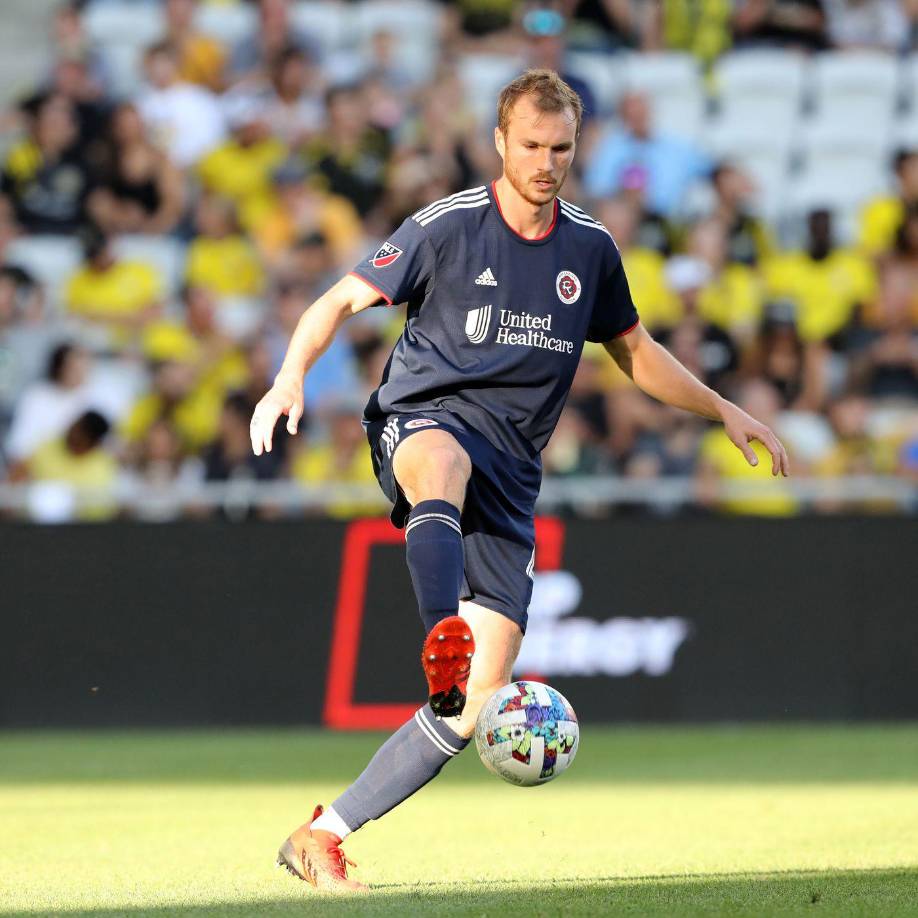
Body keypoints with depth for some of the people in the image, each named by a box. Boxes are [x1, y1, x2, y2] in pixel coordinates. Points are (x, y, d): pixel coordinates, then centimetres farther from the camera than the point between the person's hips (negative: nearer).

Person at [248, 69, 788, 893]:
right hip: (423, 421, -4)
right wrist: (292, 376, -21)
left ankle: (323, 836, 3)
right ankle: (443, 643, -72)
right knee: (444, 464, -46)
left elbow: (634, 351, 27)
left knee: (477, 705, -6)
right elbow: (342, 301, -3)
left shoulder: (590, 248, 11)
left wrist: (724, 410, 19)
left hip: (510, 473, 4)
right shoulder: (446, 227, -2)